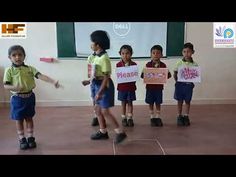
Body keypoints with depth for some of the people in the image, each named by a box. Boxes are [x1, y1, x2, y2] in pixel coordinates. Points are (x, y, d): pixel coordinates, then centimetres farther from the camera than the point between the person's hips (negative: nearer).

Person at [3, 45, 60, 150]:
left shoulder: (29, 69, -3)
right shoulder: (9, 70, -7)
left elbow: (41, 76, -15)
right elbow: (5, 85, -8)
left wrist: (53, 81, -30)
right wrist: (15, 87, -29)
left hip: (29, 97, 2)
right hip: (17, 98, -2)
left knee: (29, 118, 14)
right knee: (19, 120, 9)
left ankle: (30, 138, 26)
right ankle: (22, 139, 23)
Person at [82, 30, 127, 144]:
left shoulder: (104, 58, -21)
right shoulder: (95, 56, 5)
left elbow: (106, 77, -22)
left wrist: (100, 92, -22)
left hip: (104, 85, -9)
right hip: (97, 84, 9)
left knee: (105, 111, -5)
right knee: (98, 109, 14)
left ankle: (120, 132, 5)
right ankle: (103, 132, 27)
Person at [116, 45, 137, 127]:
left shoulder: (133, 64, -3)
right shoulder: (118, 64, -3)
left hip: (131, 87, 0)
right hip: (122, 87, 0)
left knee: (130, 102, 9)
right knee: (123, 103, 9)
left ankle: (130, 118, 19)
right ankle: (123, 118, 20)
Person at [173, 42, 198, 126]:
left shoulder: (195, 64, -4)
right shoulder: (179, 63, -4)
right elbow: (175, 74, 3)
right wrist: (177, 81, -5)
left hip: (189, 85, 0)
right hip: (180, 84, 0)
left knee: (187, 101, 11)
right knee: (180, 101, 8)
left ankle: (186, 116, 24)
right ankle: (179, 116, 21)